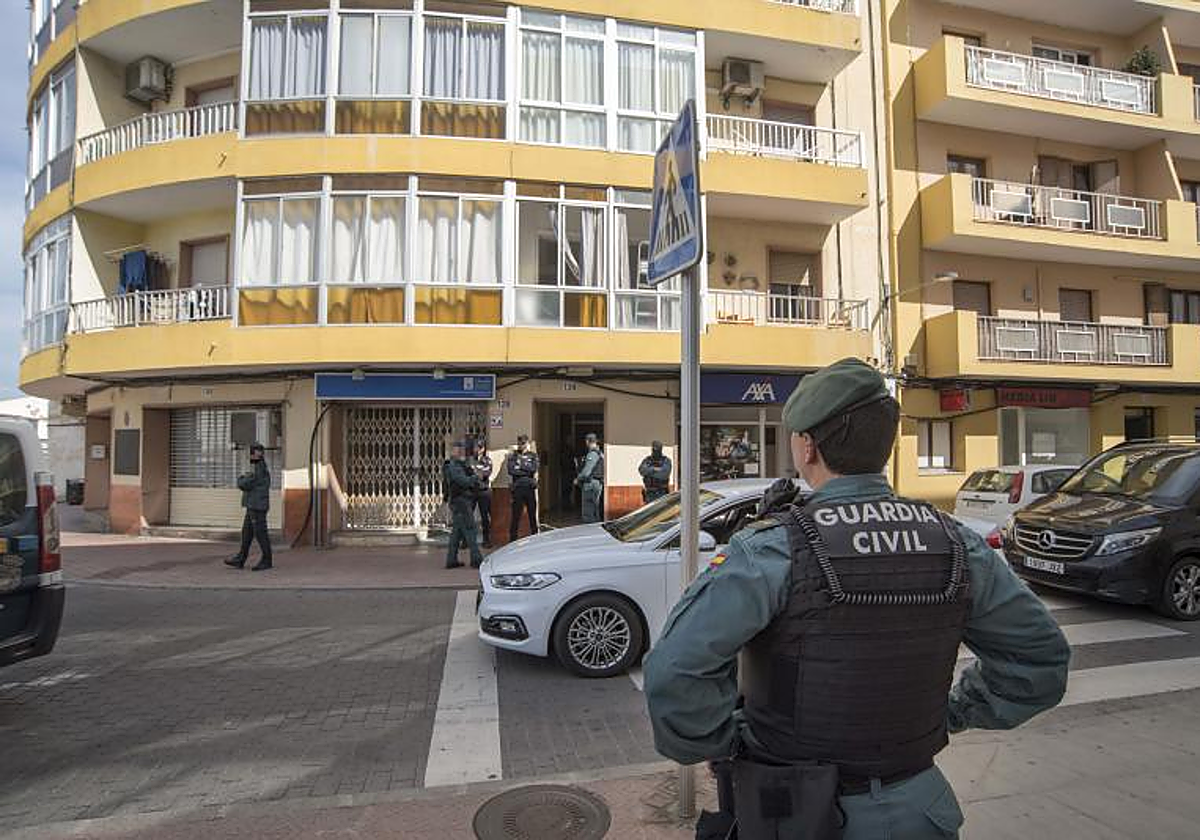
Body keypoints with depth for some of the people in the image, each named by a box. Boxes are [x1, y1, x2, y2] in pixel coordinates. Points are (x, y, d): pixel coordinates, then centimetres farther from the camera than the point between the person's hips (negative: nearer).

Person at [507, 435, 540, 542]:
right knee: (515, 515, 0)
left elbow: (534, 469, -4)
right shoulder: (512, 456, 11)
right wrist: (527, 472, -5)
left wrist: (520, 467, -2)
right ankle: (512, 539, 7)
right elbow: (511, 471, -3)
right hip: (518, 488, 0)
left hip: (530, 488, 0)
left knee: (532, 514, 3)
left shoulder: (533, 456, 13)